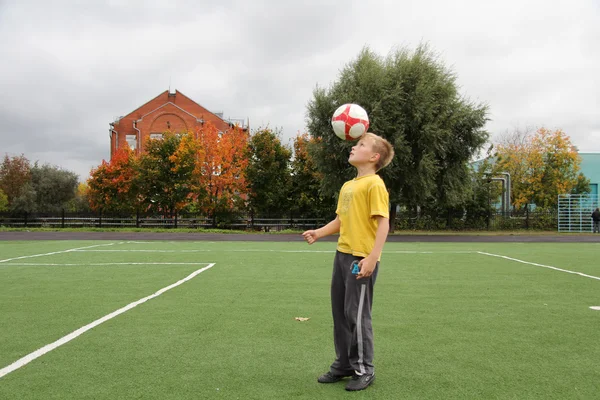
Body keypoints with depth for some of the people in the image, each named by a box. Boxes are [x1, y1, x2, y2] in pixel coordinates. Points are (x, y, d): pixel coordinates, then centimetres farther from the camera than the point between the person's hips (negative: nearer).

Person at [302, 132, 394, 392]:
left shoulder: (374, 184, -10)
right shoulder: (347, 186, 16)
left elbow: (383, 222, -17)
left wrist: (372, 258, -24)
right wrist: (318, 233, 5)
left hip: (362, 258, -8)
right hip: (342, 254, 9)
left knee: (357, 314, -1)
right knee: (340, 312, 14)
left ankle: (364, 370, 16)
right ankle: (343, 364, 28)